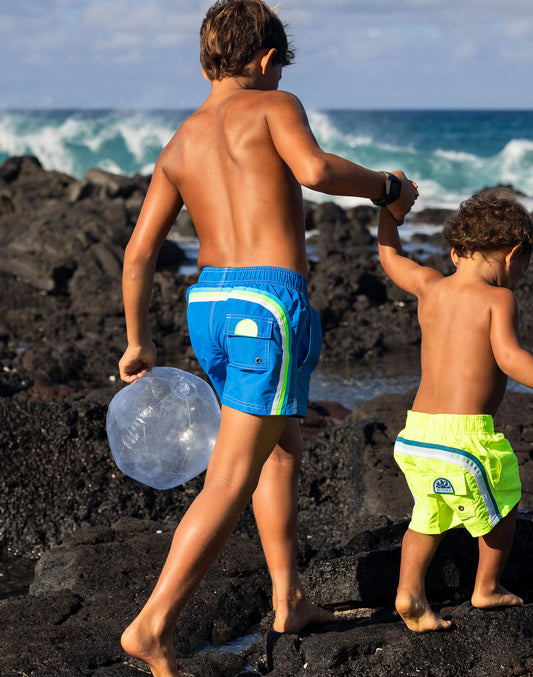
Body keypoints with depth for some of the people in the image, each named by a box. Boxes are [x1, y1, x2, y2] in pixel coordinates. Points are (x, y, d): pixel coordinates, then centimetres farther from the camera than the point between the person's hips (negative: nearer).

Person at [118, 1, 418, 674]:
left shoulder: (179, 145, 16)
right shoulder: (273, 106, 0)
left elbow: (138, 251, 13)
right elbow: (314, 169, -21)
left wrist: (137, 340, 20)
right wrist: (386, 187, -5)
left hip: (207, 301, 8)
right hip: (271, 300, -7)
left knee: (283, 448, 26)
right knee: (229, 483, -7)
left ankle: (289, 600, 29)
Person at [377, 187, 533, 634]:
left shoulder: (430, 287, 10)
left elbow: (389, 255, 27)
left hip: (417, 429, 6)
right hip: (466, 432, -6)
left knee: (430, 515, 21)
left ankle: (409, 589, 3)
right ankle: (487, 588, 34)